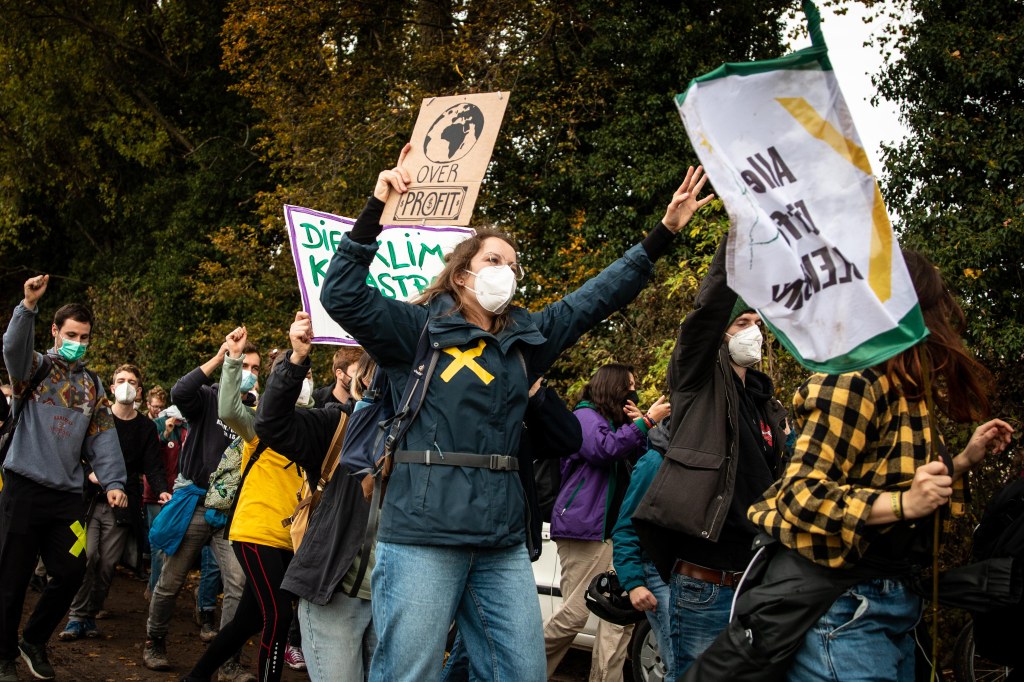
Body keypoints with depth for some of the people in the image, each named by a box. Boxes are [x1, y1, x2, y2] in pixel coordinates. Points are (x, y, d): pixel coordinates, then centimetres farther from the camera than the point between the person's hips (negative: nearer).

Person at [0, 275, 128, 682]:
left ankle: (34, 640, 25)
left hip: (67, 495, 4)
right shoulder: (34, 367, 2)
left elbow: (103, 439, 8)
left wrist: (113, 482, -6)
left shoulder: (92, 385, 14)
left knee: (70, 573, 3)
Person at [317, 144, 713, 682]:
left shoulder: (526, 337, 17)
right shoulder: (418, 328, 2)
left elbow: (596, 298, 20)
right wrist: (376, 210, -16)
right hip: (423, 535, -6)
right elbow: (341, 295, -9)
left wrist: (664, 232, 16)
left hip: (502, 540, 6)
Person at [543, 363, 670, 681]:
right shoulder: (586, 416, -3)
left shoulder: (619, 422, 23)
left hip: (611, 530, 9)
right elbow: (605, 449, -22)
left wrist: (640, 425, 3)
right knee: (574, 614, -11)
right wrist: (647, 421, -17)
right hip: (583, 528, -9)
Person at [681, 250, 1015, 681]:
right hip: (839, 605, -9)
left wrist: (966, 460, 15)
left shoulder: (911, 392, 11)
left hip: (891, 602, 9)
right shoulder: (854, 383, -15)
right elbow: (803, 494, -20)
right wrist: (903, 504, -29)